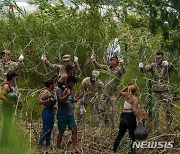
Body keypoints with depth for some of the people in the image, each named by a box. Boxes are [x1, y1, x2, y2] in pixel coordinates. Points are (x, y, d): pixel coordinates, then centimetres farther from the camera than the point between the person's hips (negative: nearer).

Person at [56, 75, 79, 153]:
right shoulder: (59, 90, -8)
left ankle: (75, 148, -9)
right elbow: (61, 100, -21)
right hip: (62, 114, -6)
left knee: (74, 130, -6)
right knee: (61, 131, 4)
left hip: (70, 114, 6)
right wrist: (67, 94, -28)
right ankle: (58, 147, 19)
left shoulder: (70, 90, 14)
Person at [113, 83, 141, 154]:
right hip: (130, 117, -7)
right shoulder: (135, 99, -10)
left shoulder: (126, 95, 8)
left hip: (123, 116, 7)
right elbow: (134, 110, -21)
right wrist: (139, 119, -20)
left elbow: (121, 92, 31)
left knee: (120, 135, 15)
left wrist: (127, 86, 22)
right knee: (132, 136, 2)